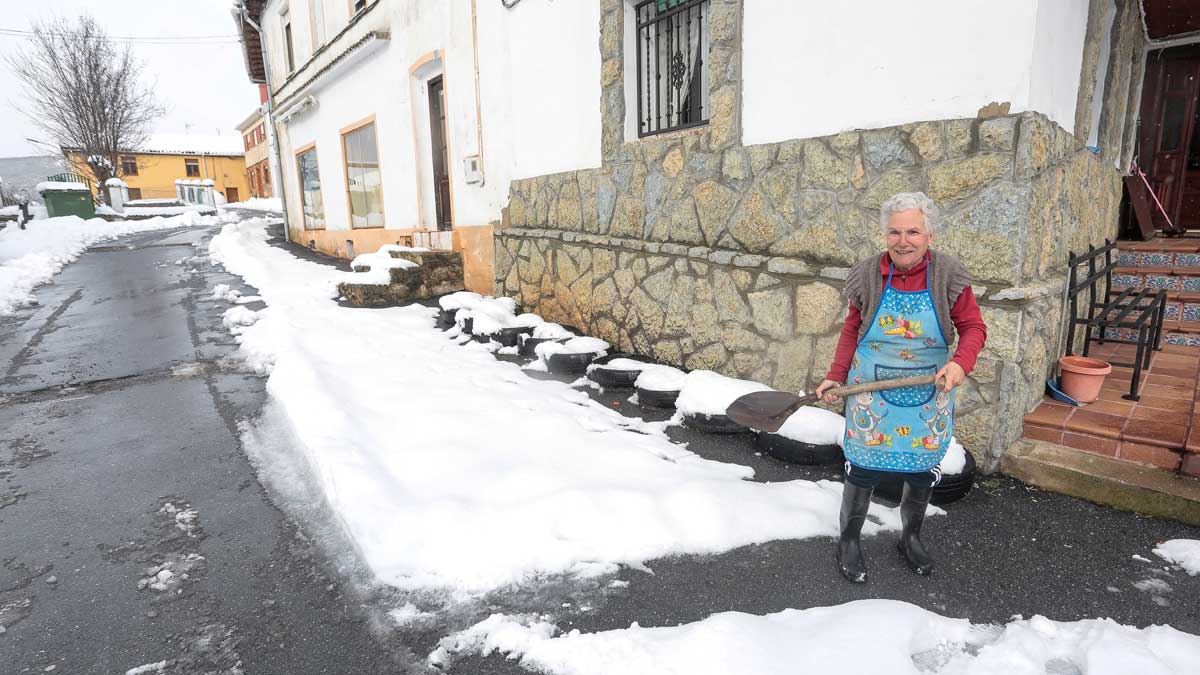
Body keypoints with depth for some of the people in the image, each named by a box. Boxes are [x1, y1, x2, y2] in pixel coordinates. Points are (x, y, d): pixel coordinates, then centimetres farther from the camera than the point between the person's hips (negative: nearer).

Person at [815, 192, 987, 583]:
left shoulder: (948, 275, -8)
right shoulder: (868, 275, -7)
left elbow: (973, 327, -4)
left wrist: (960, 363, -25)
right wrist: (836, 377, -5)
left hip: (928, 397, 1)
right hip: (872, 394, -1)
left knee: (923, 472, 13)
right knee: (864, 470, 4)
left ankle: (910, 538, 39)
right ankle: (849, 541, 27)